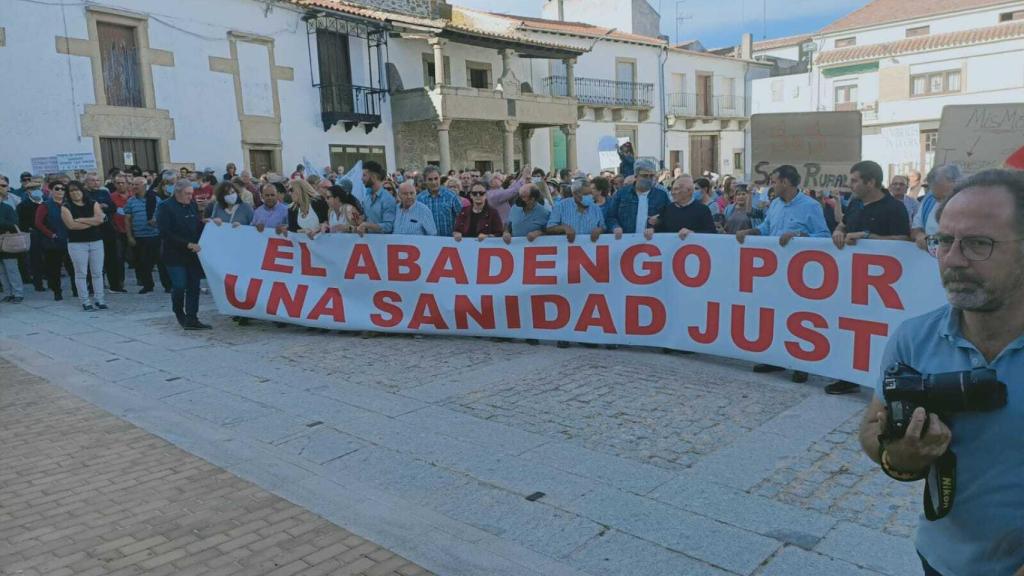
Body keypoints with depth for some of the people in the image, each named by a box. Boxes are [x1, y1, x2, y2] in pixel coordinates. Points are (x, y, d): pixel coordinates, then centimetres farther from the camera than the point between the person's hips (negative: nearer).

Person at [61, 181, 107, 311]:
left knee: (97, 272, 5)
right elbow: (71, 225, -13)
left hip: (96, 242, 2)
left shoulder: (93, 204, 8)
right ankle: (85, 301, 4)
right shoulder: (66, 207, 1)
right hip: (77, 244, -2)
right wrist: (92, 222, -8)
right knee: (81, 273, -1)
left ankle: (99, 299, 12)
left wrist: (81, 220, -11)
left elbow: (100, 218, -8)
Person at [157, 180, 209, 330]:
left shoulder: (193, 205, 10)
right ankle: (179, 312, 22)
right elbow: (166, 233, -15)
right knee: (179, 286, -6)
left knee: (193, 287, 3)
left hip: (193, 254, 5)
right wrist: (187, 244, -19)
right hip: (175, 255, -5)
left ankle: (191, 319, 8)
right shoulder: (166, 208, -8)